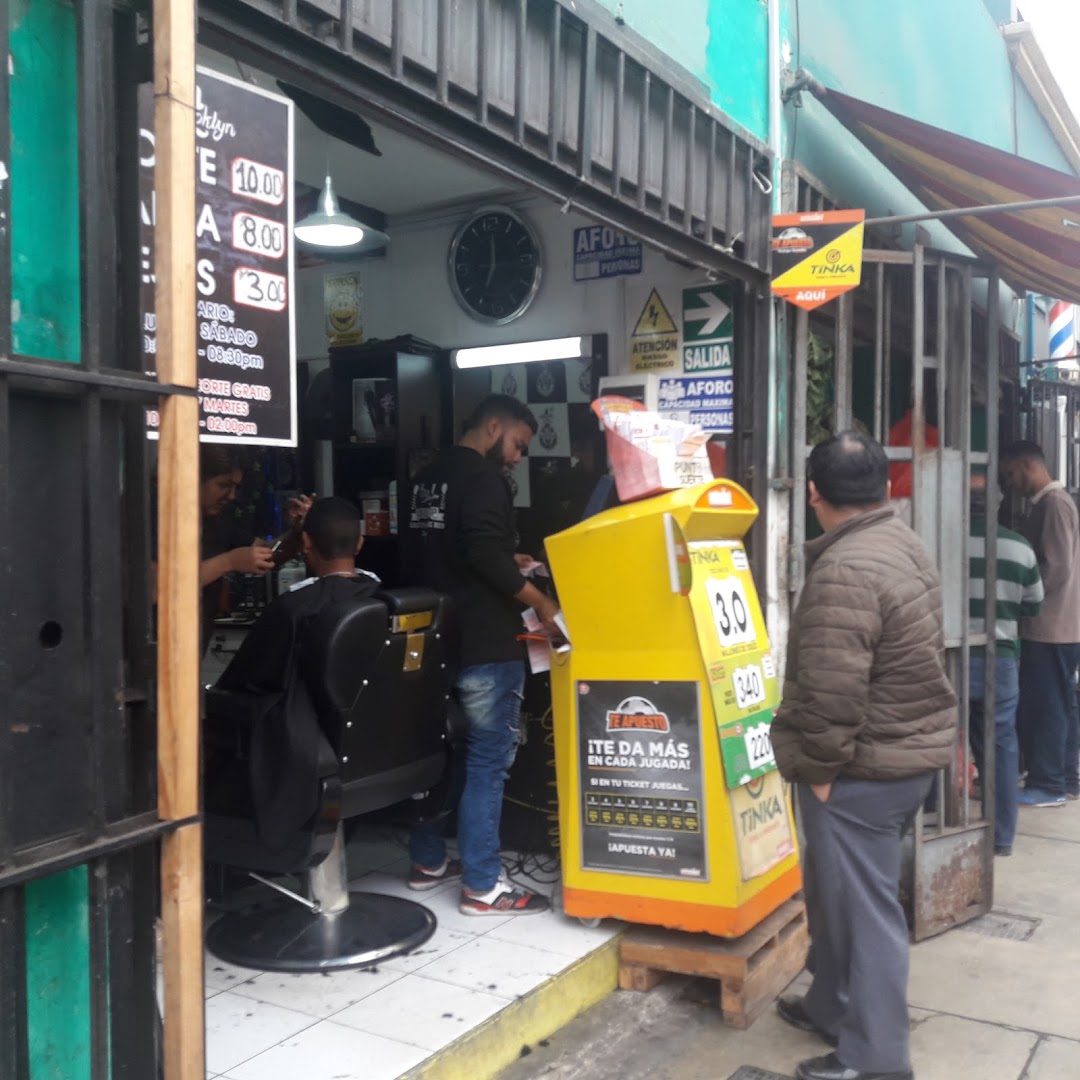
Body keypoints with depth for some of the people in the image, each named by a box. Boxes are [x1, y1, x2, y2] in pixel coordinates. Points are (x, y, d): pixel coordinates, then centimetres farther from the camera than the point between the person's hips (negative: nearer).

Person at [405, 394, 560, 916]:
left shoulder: (428, 477, 16)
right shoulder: (482, 477, -13)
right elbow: (486, 554, -25)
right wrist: (540, 602, -15)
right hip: (483, 645, -9)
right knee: (487, 761, -3)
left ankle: (428, 862, 27)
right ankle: (483, 885, 3)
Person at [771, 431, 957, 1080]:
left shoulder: (845, 571, -25)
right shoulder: (905, 545, 8)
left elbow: (832, 690, -27)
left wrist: (818, 768, -15)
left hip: (864, 767, -10)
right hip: (911, 751, 10)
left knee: (863, 907, 3)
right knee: (839, 890, 23)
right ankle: (834, 1008, 39)